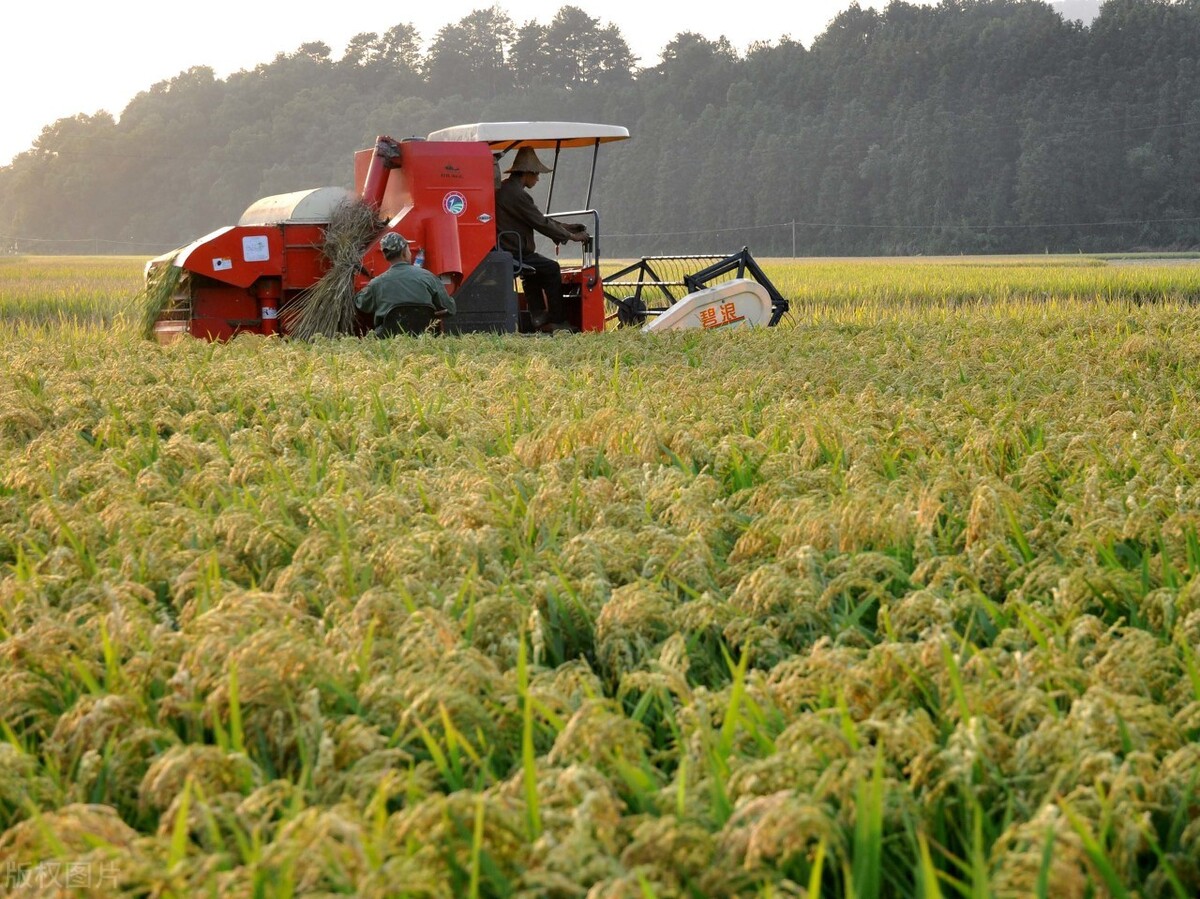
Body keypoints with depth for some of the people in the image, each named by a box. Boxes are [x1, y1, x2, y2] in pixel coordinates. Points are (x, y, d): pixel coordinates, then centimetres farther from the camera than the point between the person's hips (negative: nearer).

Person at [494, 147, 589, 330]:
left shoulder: (503, 188, 15)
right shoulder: (517, 195, -20)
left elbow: (539, 219, 20)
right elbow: (541, 224, -17)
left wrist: (566, 228, 18)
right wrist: (572, 236, -7)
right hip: (513, 254, -10)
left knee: (535, 272, 30)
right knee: (551, 269, 3)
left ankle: (538, 318, 28)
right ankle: (556, 321, 9)